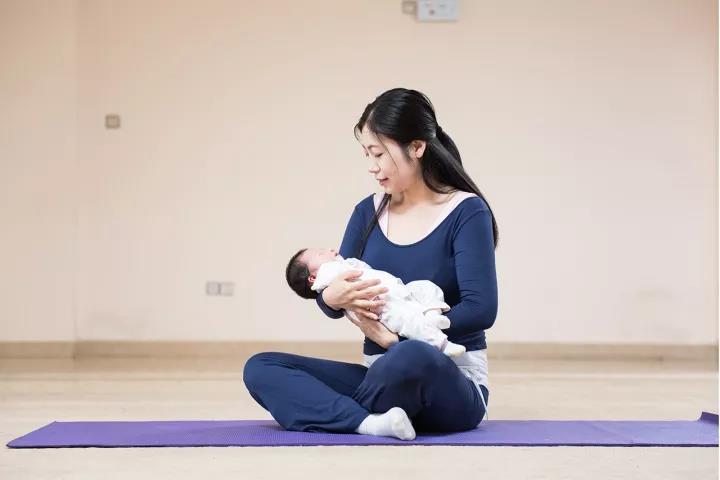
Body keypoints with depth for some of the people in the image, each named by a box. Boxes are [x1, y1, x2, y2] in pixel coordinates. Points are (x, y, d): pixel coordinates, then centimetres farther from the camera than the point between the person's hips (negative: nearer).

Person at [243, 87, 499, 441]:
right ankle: (370, 422, -30)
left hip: (451, 384, -6)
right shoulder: (369, 212, 7)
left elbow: (481, 309, -17)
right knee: (260, 368, -11)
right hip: (383, 375, 6)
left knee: (410, 358, -41)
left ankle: (335, 413, -13)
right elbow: (330, 297, 8)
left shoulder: (466, 212, -8)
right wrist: (333, 297, -17)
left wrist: (397, 338, -22)